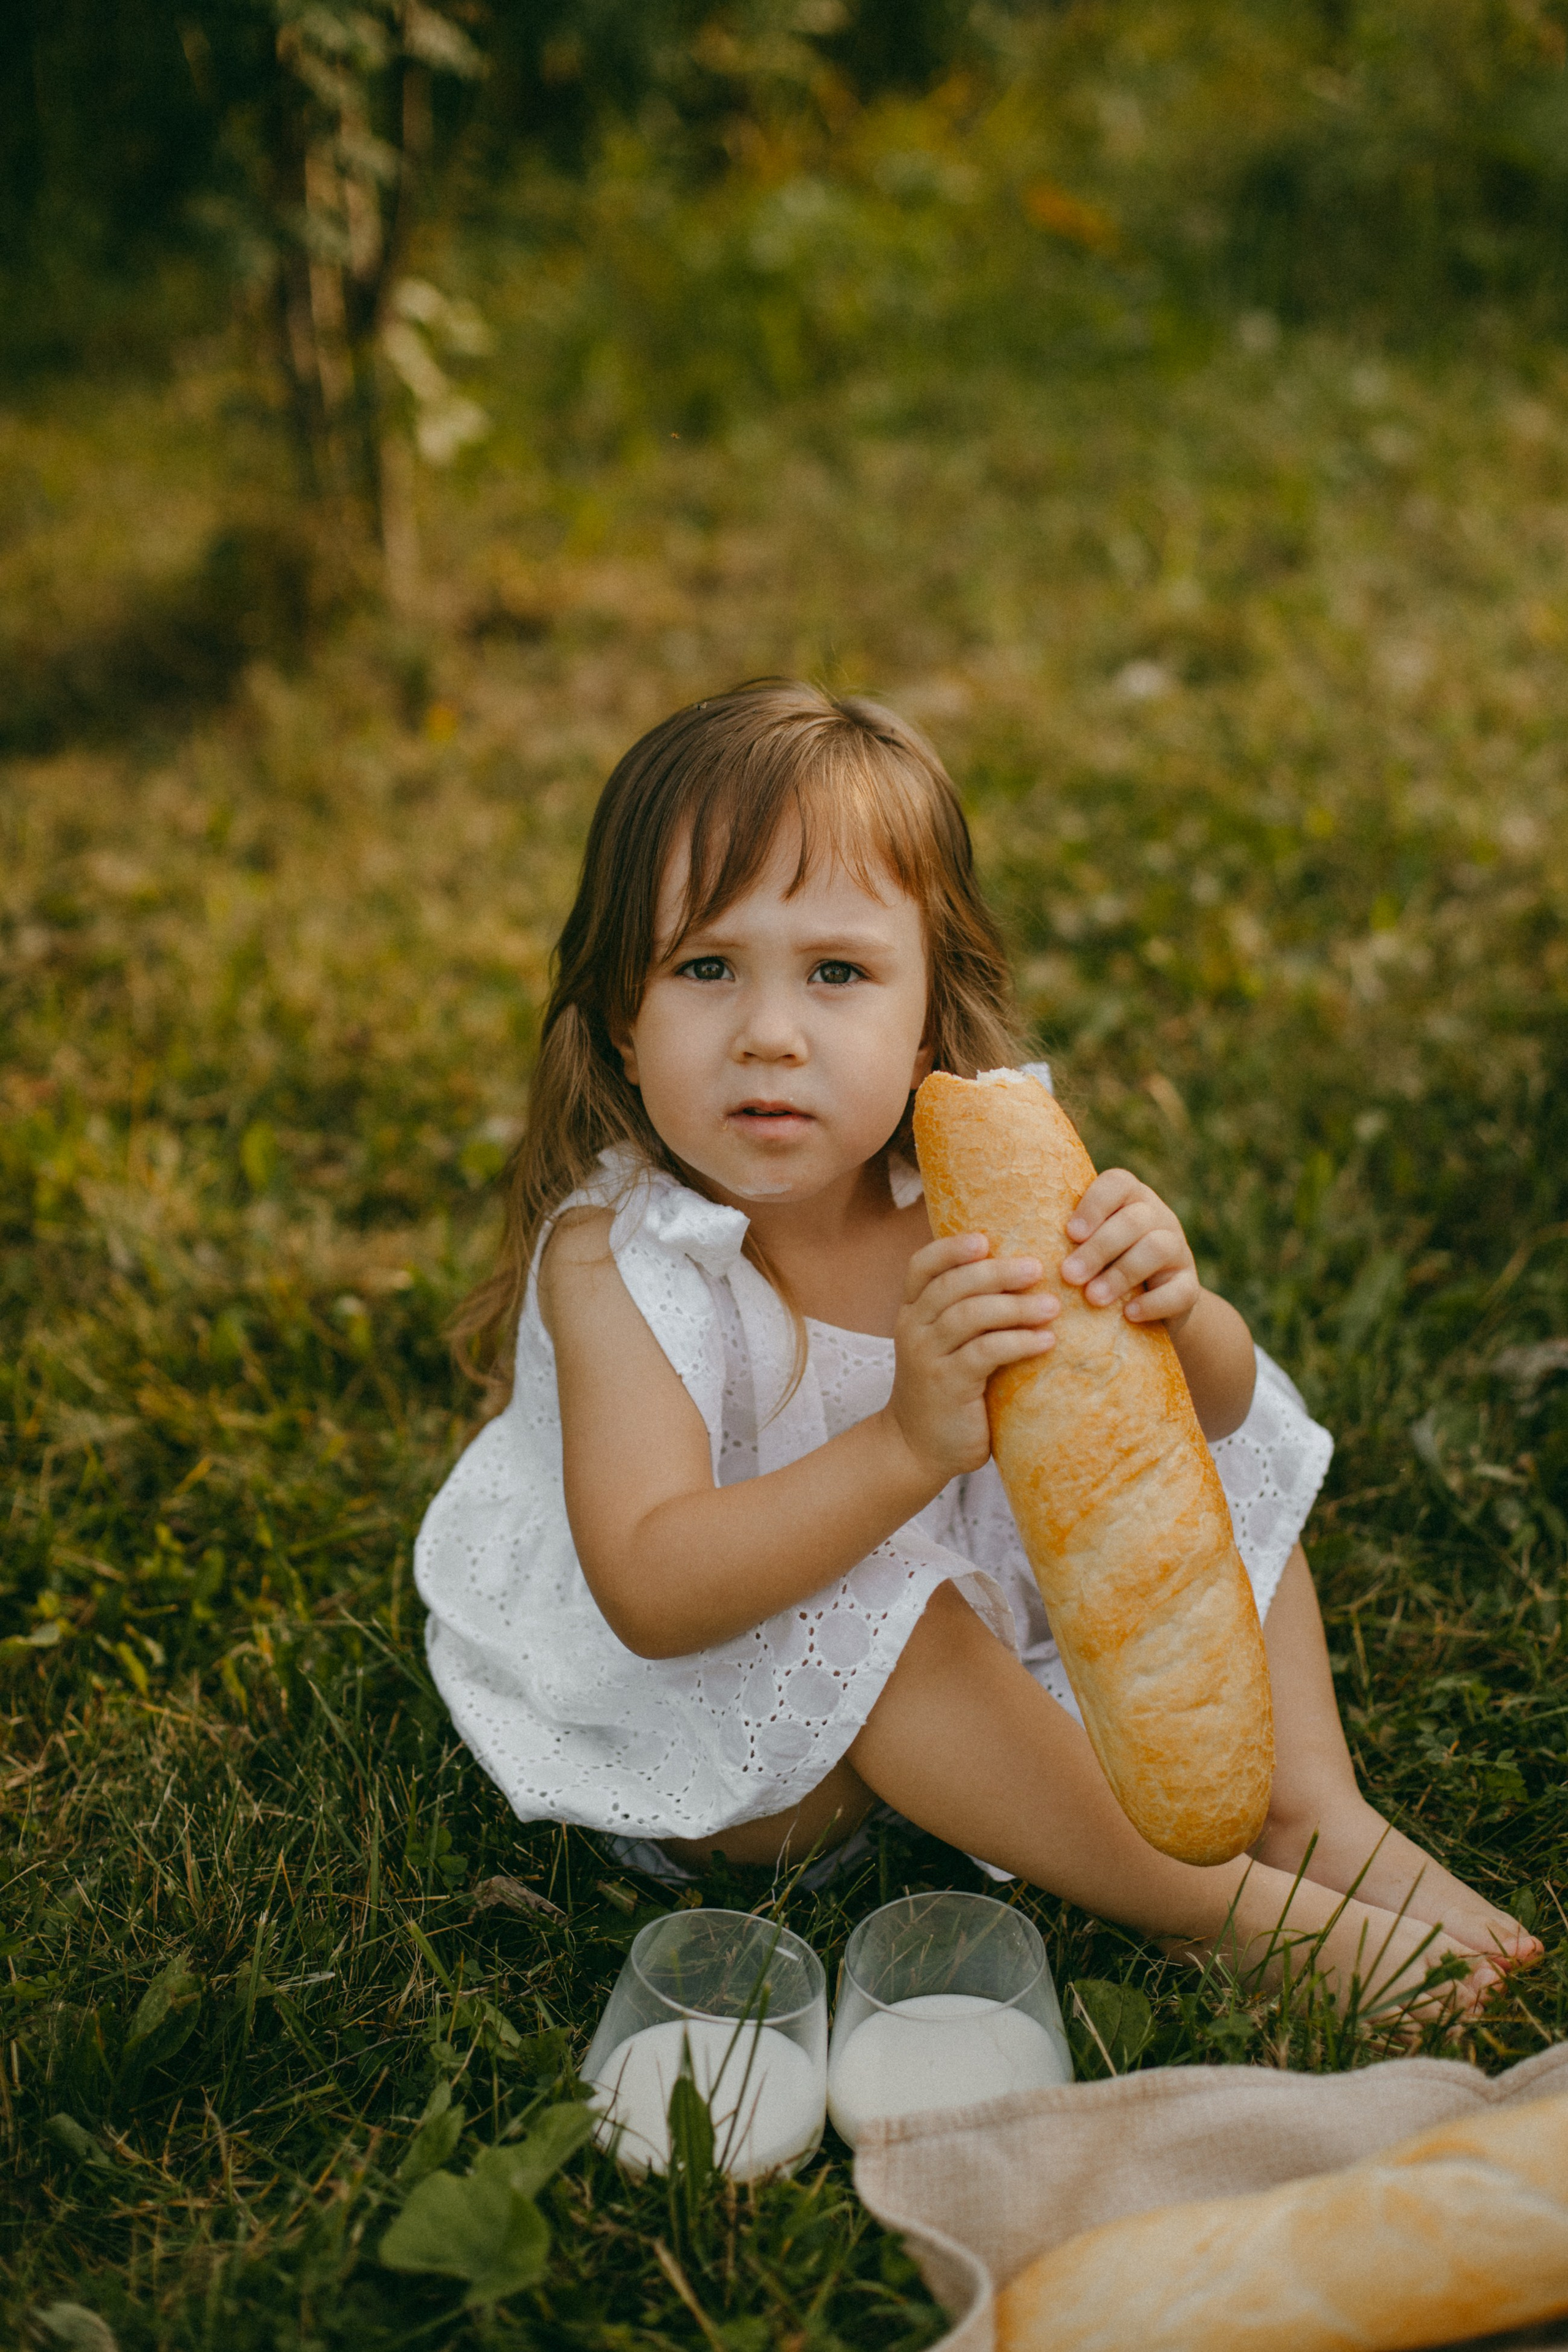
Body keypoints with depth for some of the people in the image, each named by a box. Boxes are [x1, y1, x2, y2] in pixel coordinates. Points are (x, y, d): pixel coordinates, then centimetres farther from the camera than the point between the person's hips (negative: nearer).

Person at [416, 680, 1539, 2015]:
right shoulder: (610, 1257, -28)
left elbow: (1213, 1406, -13)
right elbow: (650, 1593, -39)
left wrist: (1168, 1315, -39)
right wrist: (910, 1445, -52)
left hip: (986, 1602, 5)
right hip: (702, 1746, -5)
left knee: (1229, 1440, 0)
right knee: (853, 1620, -36)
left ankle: (1315, 1808, 1)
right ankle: (1222, 1909, -21)